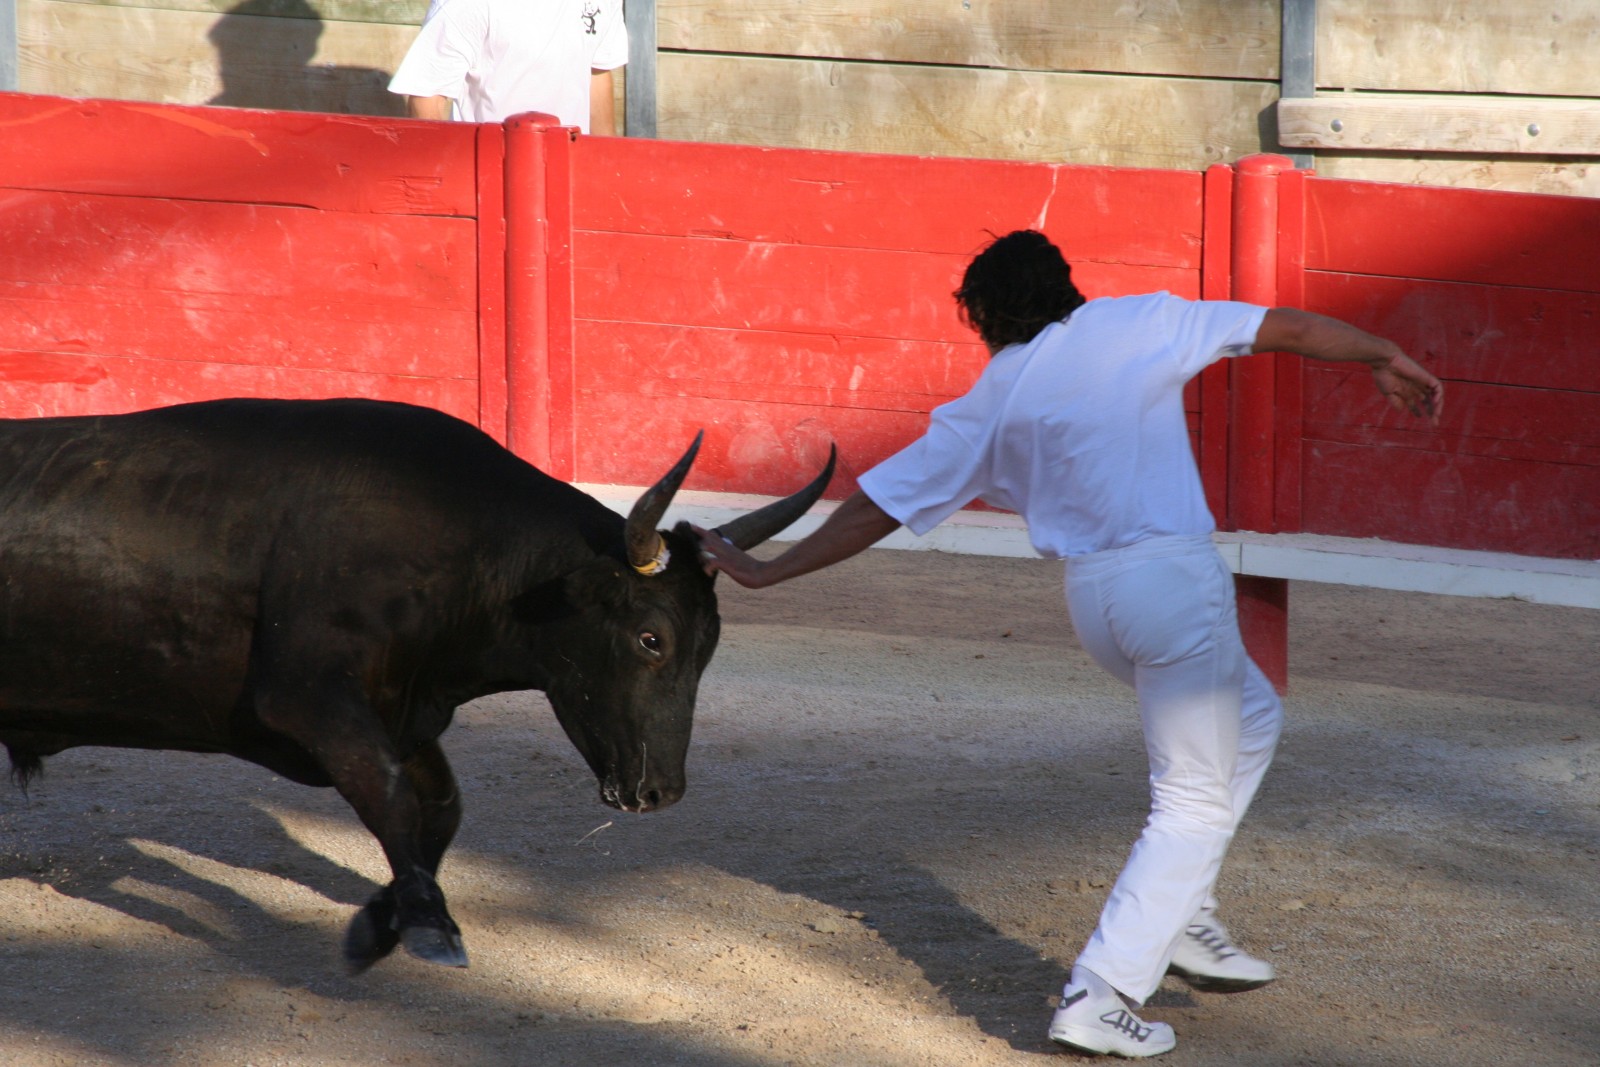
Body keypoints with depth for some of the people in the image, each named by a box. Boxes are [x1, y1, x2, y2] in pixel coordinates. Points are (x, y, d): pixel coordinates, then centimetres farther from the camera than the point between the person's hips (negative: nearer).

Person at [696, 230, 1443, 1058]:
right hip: (1173, 575, -5)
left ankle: (1181, 919, 27)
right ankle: (1099, 999, -5)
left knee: (1249, 716, 29)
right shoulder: (1142, 324, 4)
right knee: (1194, 802, 2)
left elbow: (880, 504, 11)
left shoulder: (989, 404, 10)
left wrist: (762, 572, 19)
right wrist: (1384, 358, 26)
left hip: (1090, 598, 5)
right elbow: (1289, 329, 10)